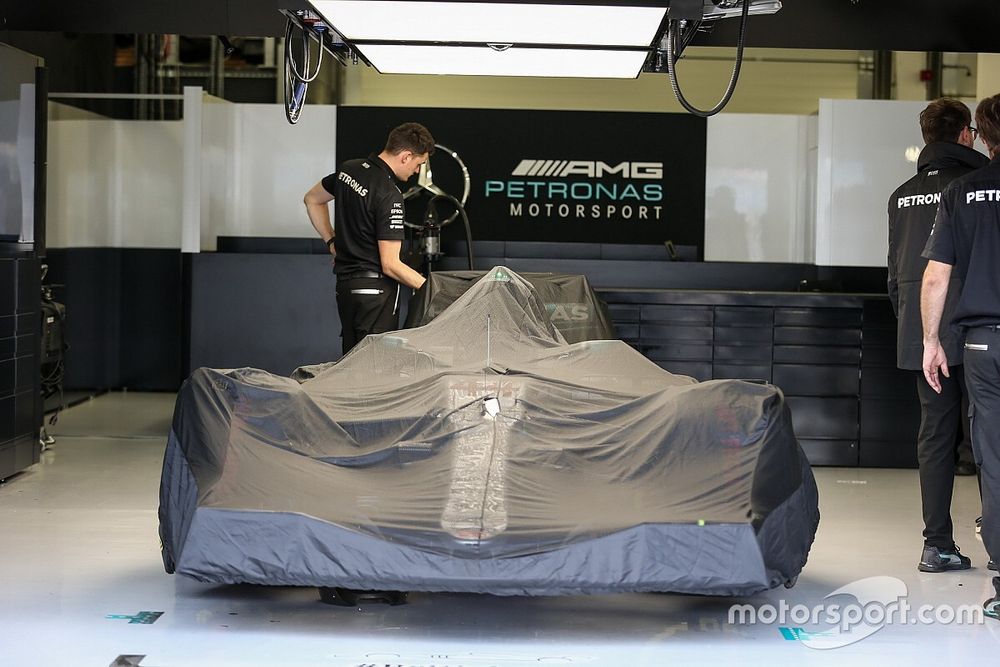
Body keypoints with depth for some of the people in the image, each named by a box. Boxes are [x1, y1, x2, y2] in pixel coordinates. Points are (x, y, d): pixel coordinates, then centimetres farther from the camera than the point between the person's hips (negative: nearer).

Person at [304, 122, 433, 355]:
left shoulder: (348, 169, 5)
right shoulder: (389, 196, -20)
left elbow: (312, 200, 23)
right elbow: (390, 264, -20)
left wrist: (332, 241, 21)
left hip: (344, 283, 8)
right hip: (376, 289, -8)